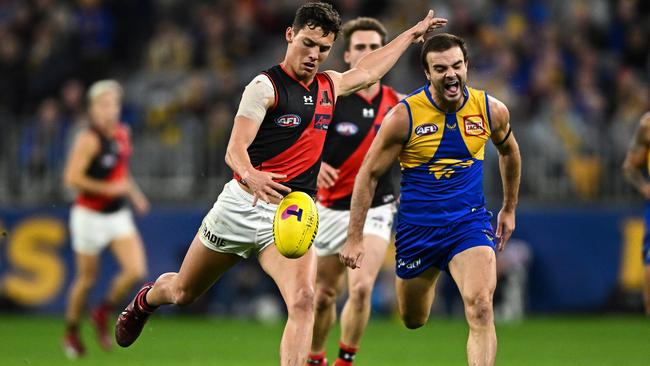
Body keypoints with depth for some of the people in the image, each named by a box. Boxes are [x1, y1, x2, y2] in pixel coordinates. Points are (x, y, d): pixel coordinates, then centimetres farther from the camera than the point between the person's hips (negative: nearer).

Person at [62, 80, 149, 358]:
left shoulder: (122, 134, 5)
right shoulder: (89, 139, -17)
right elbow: (71, 178, -22)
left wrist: (134, 193, 10)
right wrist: (108, 188, -22)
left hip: (118, 215, 6)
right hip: (90, 216, -6)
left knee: (136, 271, -9)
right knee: (87, 278, 5)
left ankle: (103, 314, 15)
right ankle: (71, 332, 27)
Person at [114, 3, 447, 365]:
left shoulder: (329, 86, 10)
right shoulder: (266, 86, -9)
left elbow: (369, 71, 33)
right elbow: (235, 149, -19)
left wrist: (413, 33, 39)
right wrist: (250, 175, -41)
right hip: (243, 203, -3)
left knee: (303, 301, -24)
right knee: (183, 292, 16)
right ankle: (145, 300, 51)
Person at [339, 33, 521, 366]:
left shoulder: (492, 111, -7)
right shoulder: (404, 116, -14)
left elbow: (508, 152, 17)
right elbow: (369, 173, -6)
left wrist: (509, 209, 23)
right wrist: (354, 237, -8)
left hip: (469, 222, 0)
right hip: (417, 226, 0)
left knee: (481, 308, -24)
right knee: (413, 320, 18)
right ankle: (428, 280, 56)